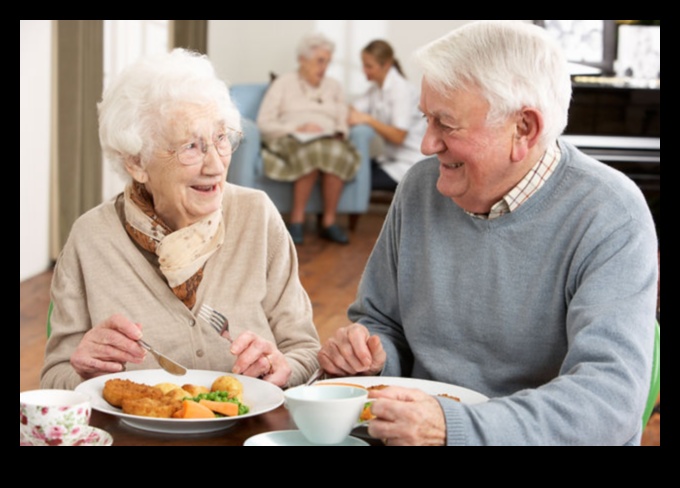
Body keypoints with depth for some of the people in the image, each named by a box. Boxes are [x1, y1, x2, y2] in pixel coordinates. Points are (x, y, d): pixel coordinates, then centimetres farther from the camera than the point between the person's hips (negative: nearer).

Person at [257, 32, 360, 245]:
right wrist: (297, 129, -12)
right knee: (312, 152, -40)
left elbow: (343, 123, 15)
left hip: (328, 140, 3)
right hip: (290, 140, -3)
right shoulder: (284, 83, 13)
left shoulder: (333, 86, 24)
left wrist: (339, 132, -9)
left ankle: (329, 221, -28)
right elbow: (264, 122, 2)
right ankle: (297, 220, -30)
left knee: (338, 153, -36)